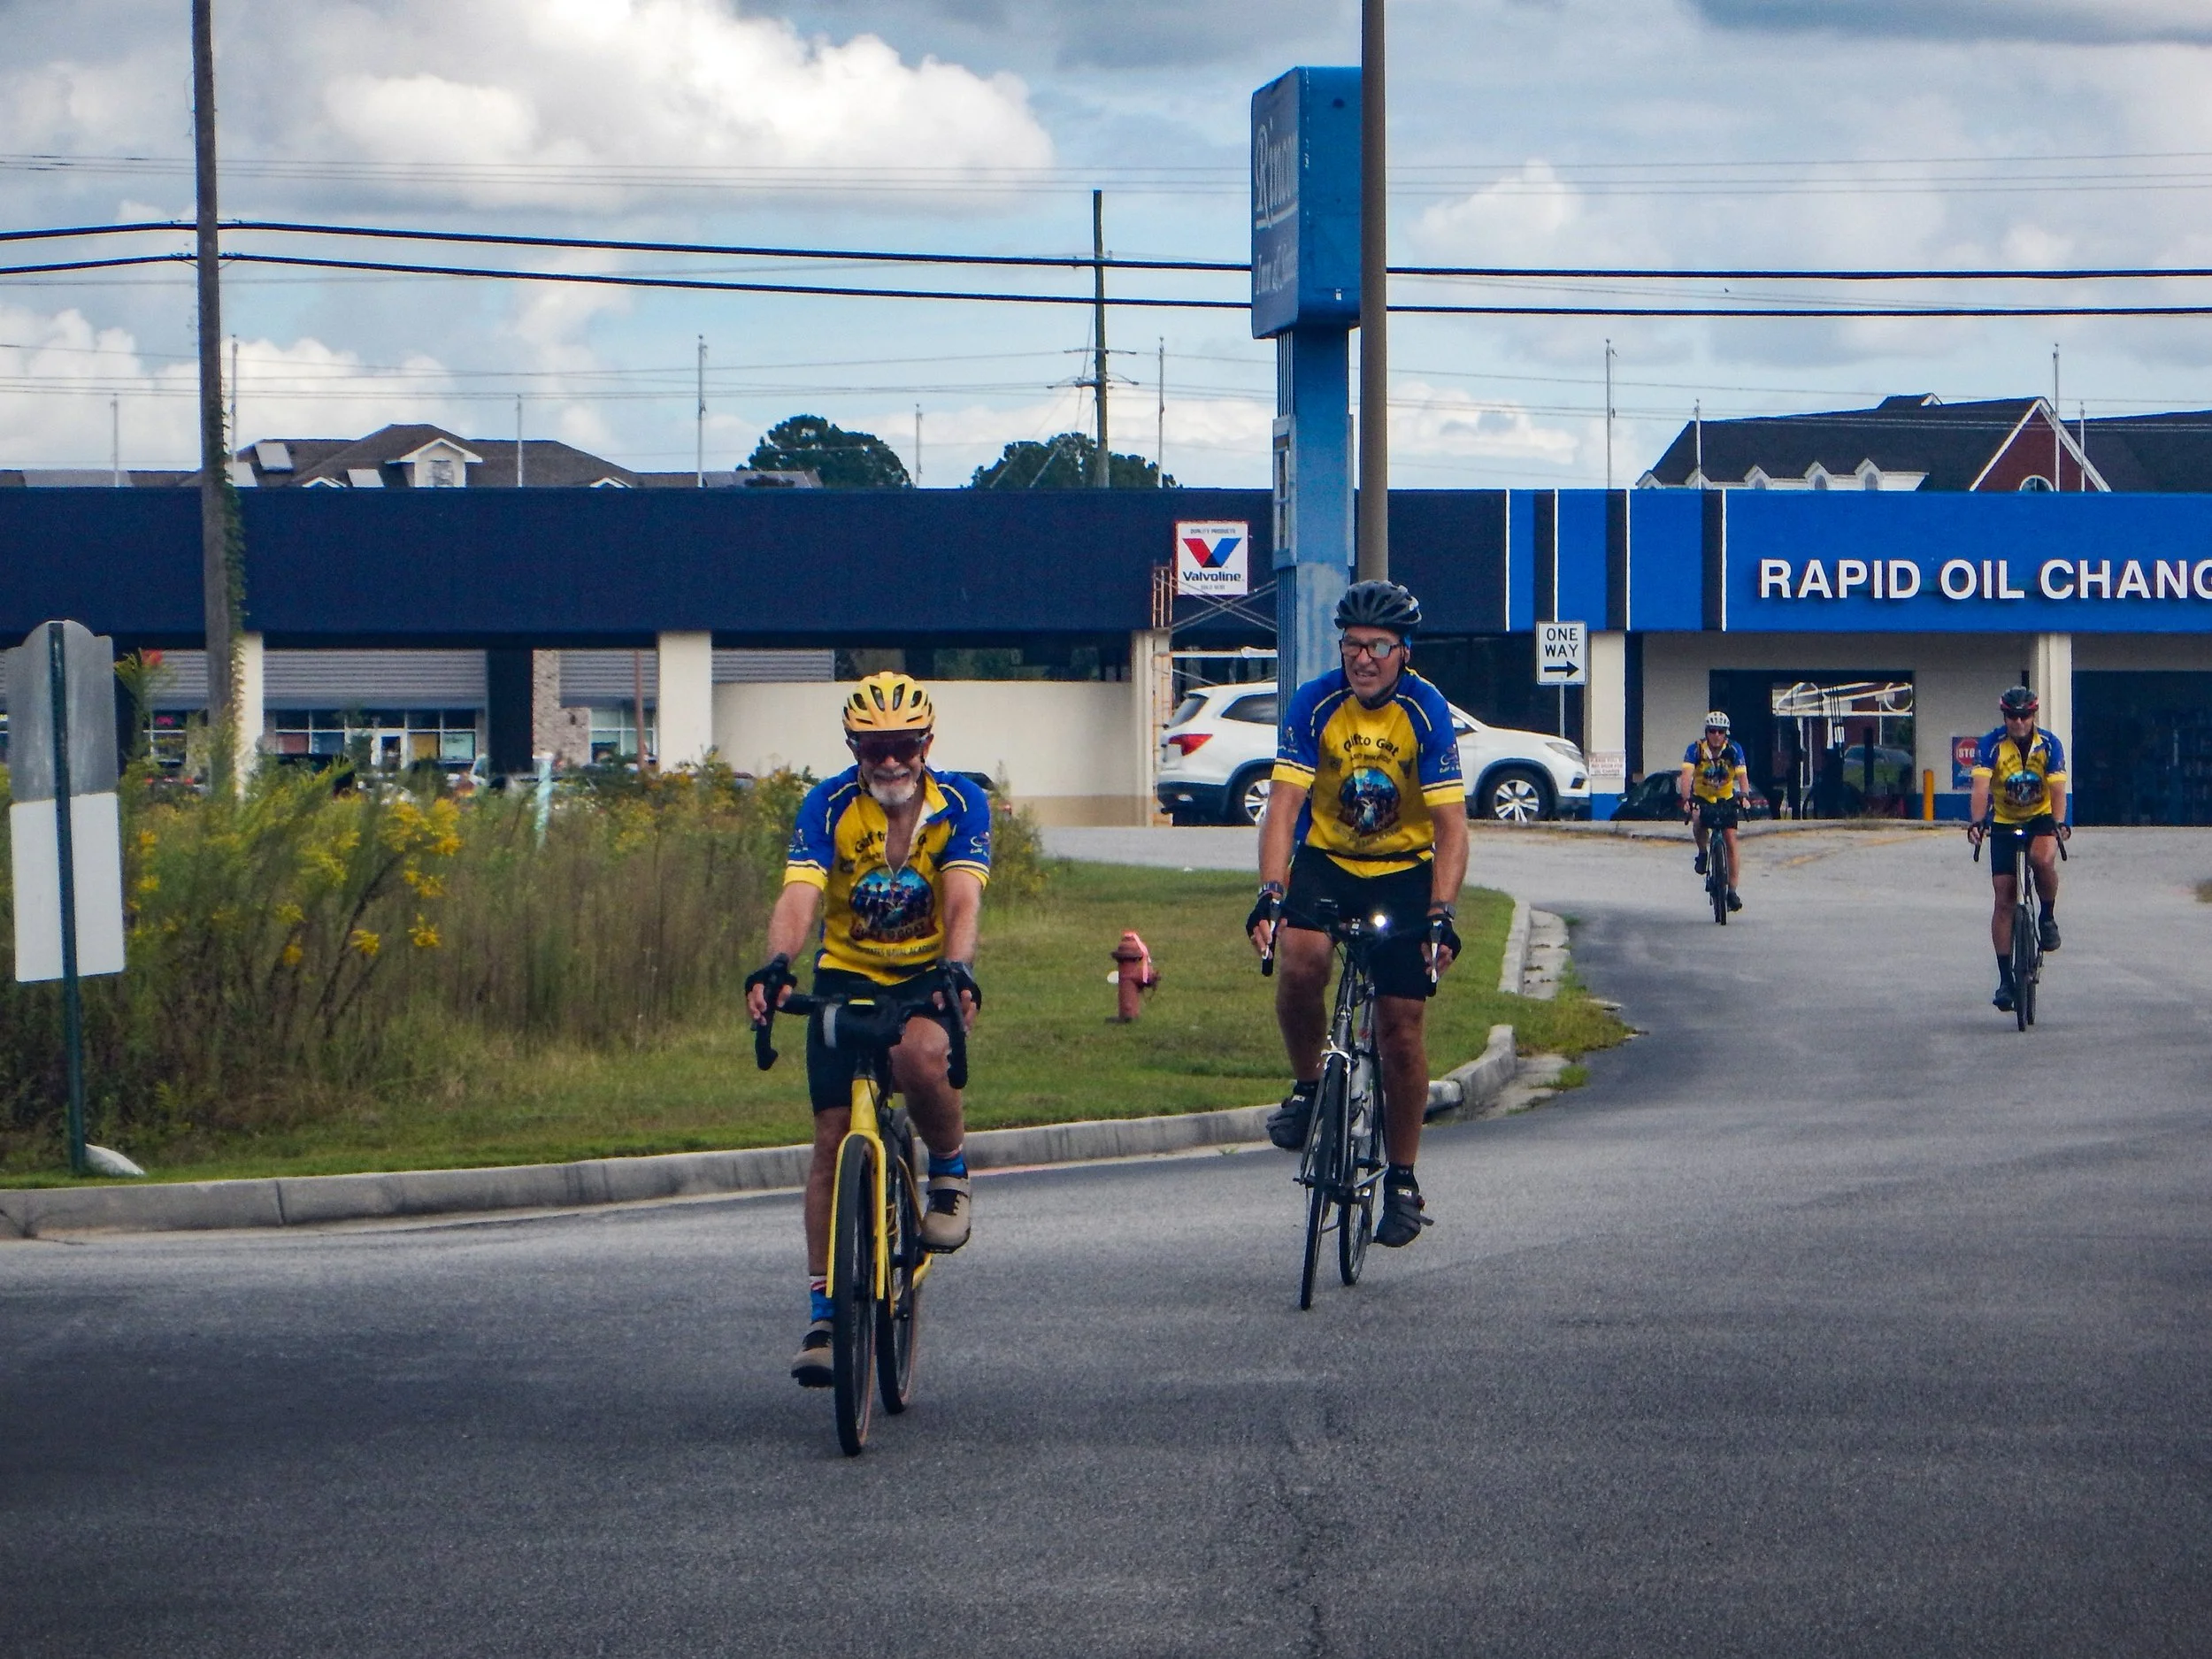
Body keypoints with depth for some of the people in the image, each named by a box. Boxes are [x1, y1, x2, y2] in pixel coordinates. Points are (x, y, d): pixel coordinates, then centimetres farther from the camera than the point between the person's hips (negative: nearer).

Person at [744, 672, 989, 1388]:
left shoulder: (961, 805, -13)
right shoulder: (829, 806, -14)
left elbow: (962, 901, -26)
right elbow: (799, 898, -27)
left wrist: (958, 968, -47)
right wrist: (775, 965, -48)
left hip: (927, 978, -1)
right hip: (846, 978, 1)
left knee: (920, 1056, -35)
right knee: (834, 1135, -8)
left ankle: (950, 1173, -3)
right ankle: (823, 1315, -1)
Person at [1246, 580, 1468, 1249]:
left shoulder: (1427, 711, -17)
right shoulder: (1315, 704, -15)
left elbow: (1450, 825, -20)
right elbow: (1284, 806, -20)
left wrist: (1441, 914, -33)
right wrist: (1270, 895, -34)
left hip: (1404, 869, -1)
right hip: (1326, 861, 1)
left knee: (1401, 1025, -4)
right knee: (1299, 958, -30)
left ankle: (1402, 1180, 11)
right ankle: (1308, 1086, -4)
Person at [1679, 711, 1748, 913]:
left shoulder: (1734, 749, -15)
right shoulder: (1696, 749, -19)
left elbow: (1742, 775, -25)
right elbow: (1687, 775, -31)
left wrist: (1744, 795, -45)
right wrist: (1686, 800, -47)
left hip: (1726, 800, 1)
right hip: (1701, 798, -1)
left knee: (1731, 842, -9)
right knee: (1698, 820, -34)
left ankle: (1732, 891, -3)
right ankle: (1702, 854, -6)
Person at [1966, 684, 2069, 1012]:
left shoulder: (2049, 745, -13)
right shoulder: (1991, 745, -14)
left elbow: (2057, 788, -23)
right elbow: (1981, 787, -27)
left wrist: (2059, 823, -41)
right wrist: (1977, 822, -44)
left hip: (2041, 818, -1)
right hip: (2004, 824, 1)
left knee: (2043, 858, -35)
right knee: (2003, 899, -5)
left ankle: (2048, 919, -8)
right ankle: (2005, 979, 0)